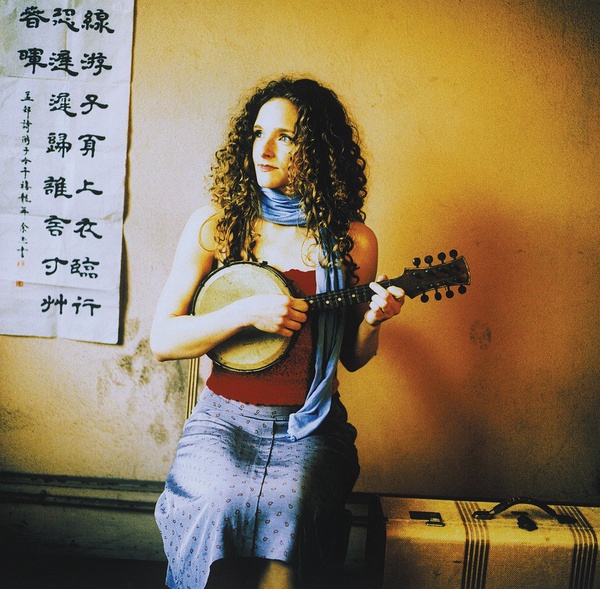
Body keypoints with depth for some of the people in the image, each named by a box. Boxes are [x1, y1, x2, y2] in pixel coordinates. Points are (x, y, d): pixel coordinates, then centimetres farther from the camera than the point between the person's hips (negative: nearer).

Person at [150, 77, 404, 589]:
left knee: (290, 509, -28)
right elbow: (163, 341, -2)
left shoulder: (354, 240, 2)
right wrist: (247, 312, -16)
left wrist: (372, 320, -9)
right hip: (225, 417, 0)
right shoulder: (214, 225, 0)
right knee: (217, 507, -27)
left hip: (311, 425, 0)